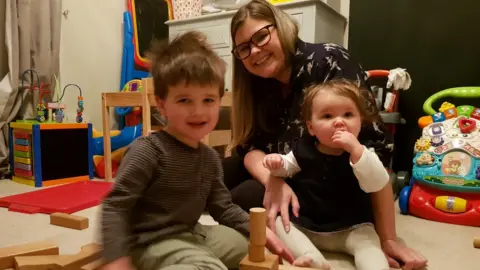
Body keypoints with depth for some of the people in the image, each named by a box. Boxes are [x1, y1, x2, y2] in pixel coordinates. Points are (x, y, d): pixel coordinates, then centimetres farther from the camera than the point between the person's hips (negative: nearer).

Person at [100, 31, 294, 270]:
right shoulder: (148, 151, -20)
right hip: (153, 242, -8)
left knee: (250, 244, 12)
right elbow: (115, 206, -20)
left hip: (191, 235, 8)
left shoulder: (210, 157, 4)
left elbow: (223, 207, 10)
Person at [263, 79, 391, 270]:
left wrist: (356, 149, -38)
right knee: (279, 222, -12)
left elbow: (378, 184, -27)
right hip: (305, 225, 4)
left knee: (367, 241, -27)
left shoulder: (361, 153, -12)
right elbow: (287, 167, 13)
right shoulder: (303, 150, -5)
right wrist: (277, 163, -13)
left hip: (351, 228, -3)